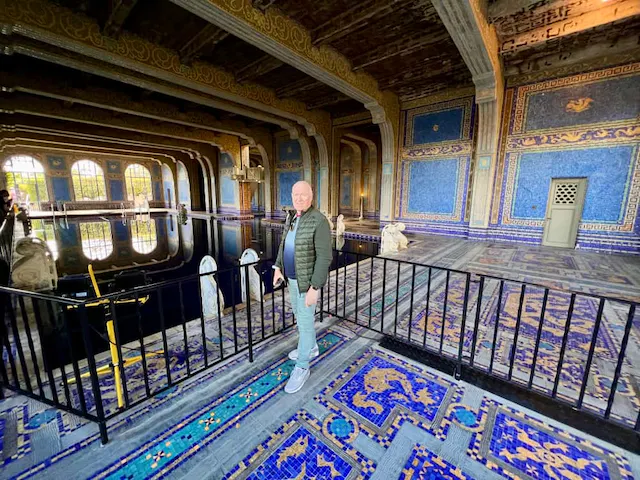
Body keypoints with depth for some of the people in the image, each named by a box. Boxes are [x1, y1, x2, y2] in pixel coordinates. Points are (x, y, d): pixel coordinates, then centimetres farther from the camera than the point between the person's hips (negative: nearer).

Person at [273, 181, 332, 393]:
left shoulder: (320, 221, -24)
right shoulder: (292, 218, 3)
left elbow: (324, 257, -25)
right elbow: (285, 244, 13)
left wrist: (314, 289, -25)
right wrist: (278, 268, 5)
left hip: (308, 280, -9)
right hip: (293, 276, 9)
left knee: (305, 322, 2)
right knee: (299, 314, 22)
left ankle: (301, 367, 22)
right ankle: (311, 347, 45)